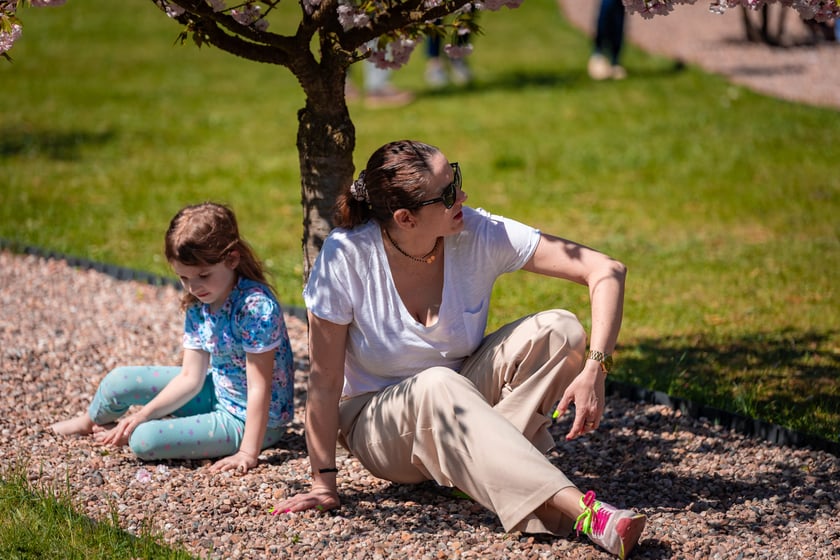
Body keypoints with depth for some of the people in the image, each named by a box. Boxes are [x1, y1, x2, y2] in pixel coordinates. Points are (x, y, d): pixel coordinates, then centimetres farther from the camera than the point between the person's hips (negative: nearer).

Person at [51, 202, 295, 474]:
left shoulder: (256, 306, -28)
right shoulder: (198, 305, -3)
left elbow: (259, 386, -27)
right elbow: (190, 377, -1)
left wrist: (248, 453, -28)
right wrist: (143, 414, -10)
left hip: (251, 419, -8)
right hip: (217, 393, 8)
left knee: (145, 440, -22)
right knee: (120, 380, 8)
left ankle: (127, 433, 14)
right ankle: (90, 421, 40)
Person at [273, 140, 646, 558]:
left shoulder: (479, 235, -19)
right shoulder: (348, 255, -24)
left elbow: (606, 271, -20)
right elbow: (324, 380, -17)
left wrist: (594, 370, -33)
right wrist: (324, 483, -15)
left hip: (466, 399, 3)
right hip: (377, 424, -3)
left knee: (559, 330, -21)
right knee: (438, 386, -39)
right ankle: (581, 512, -49)